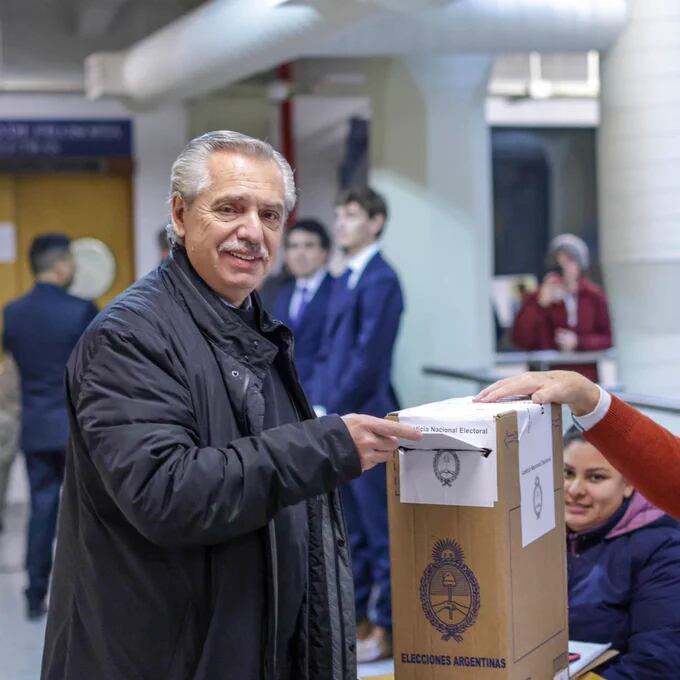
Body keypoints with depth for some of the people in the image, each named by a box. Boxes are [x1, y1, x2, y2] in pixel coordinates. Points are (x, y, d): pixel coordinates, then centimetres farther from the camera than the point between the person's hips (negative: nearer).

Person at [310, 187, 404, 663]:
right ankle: (355, 617, 26)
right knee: (350, 530, 16)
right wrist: (319, 408, 8)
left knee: (380, 531, 0)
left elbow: (368, 358, -17)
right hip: (337, 422, 9)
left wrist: (332, 412, -15)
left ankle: (390, 629, 8)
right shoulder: (346, 280, 16)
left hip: (364, 422, -9)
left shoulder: (380, 280, -11)